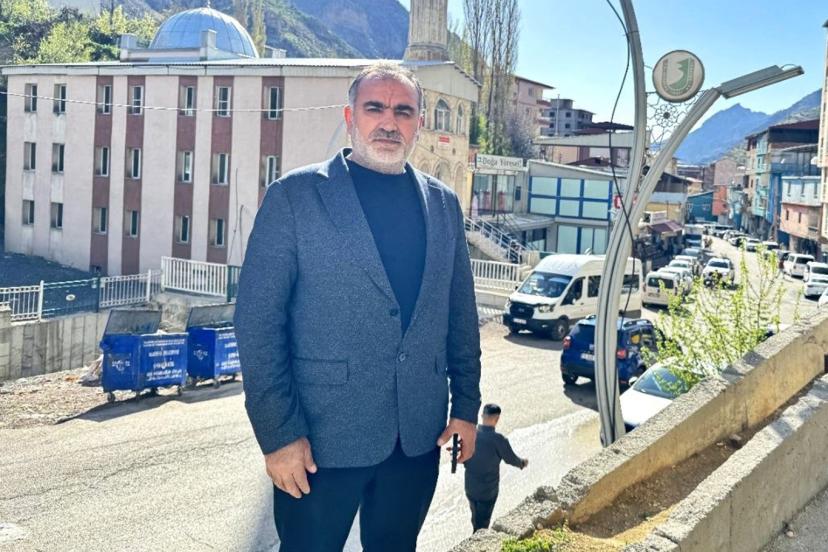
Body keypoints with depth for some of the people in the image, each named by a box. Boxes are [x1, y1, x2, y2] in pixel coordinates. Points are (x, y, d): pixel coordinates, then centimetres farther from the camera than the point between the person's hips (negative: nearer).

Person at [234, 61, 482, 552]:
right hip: (321, 436, -4)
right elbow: (258, 322, -9)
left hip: (419, 434, 4)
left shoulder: (444, 204, 8)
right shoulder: (295, 195, -6)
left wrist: (466, 405, 8)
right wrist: (278, 432, -13)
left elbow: (462, 315, 12)